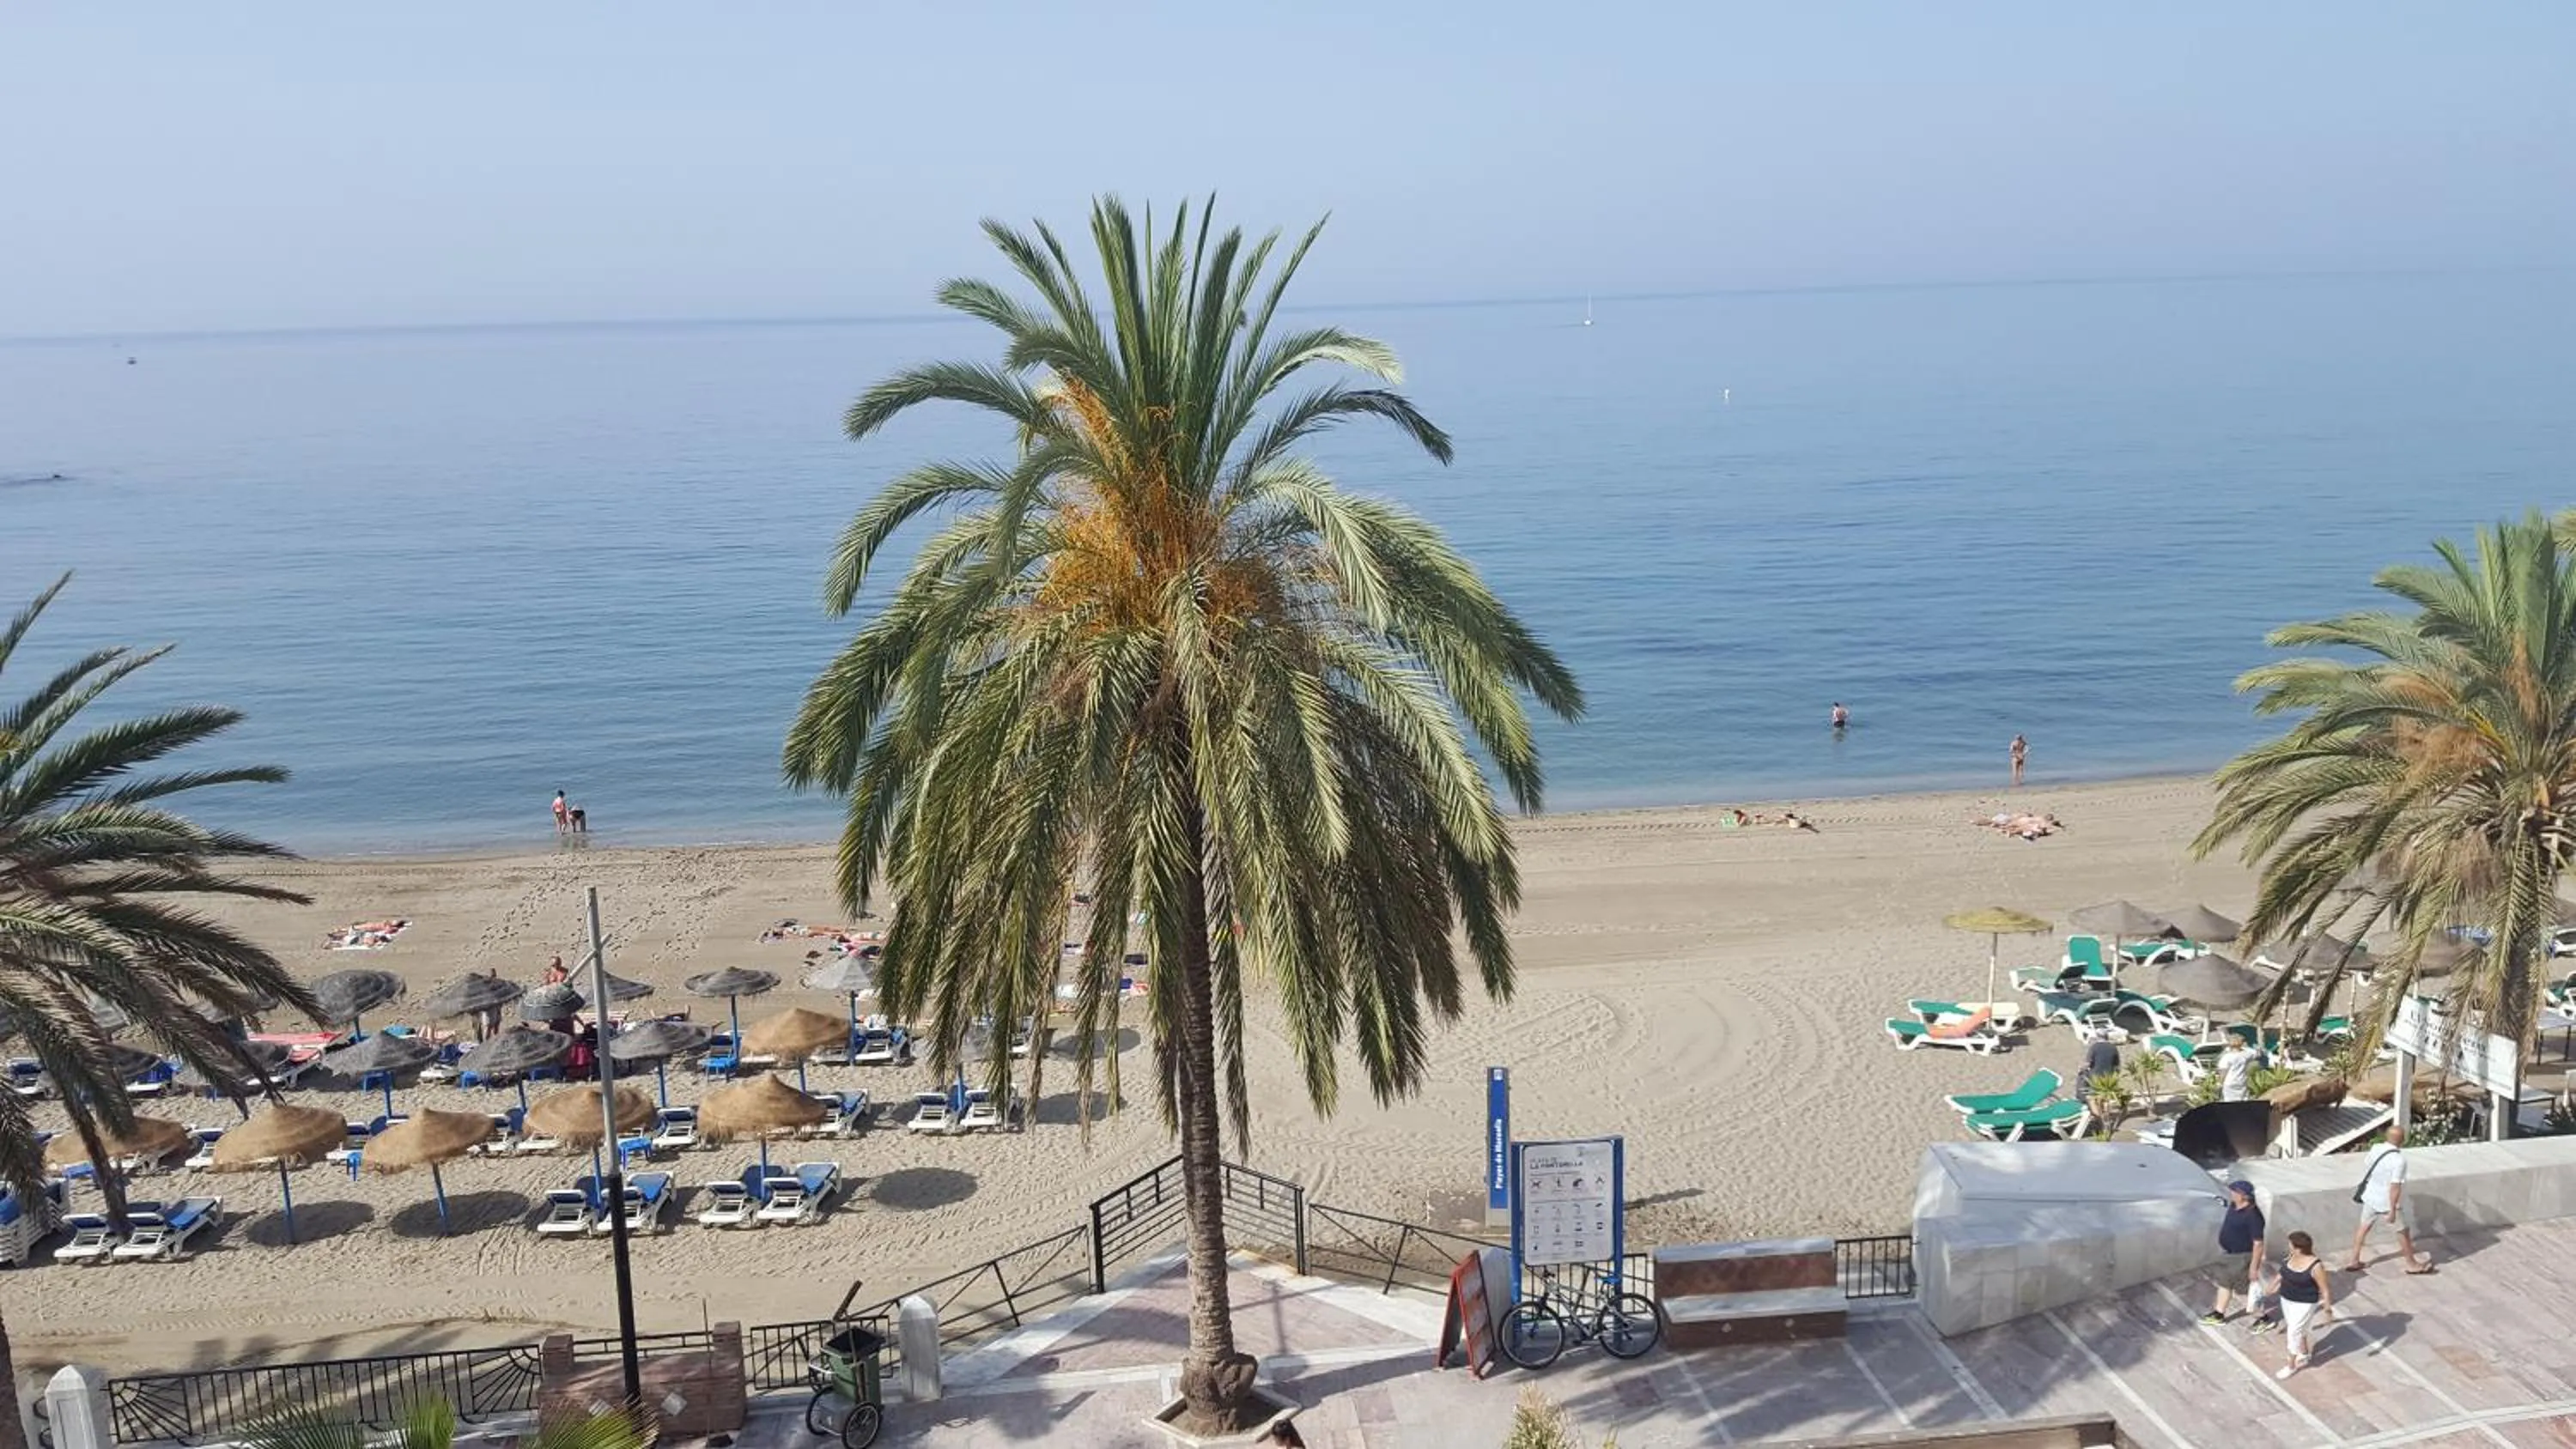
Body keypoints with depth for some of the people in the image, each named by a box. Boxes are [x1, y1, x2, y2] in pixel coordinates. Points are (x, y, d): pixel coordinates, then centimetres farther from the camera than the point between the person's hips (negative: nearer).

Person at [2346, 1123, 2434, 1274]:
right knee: (2403, 1231, 15)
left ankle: (2354, 1261, 24)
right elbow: (2395, 1187, -25)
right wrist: (2392, 1210, -20)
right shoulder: (2399, 1160, -25)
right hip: (2387, 1201, -6)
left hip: (2370, 1197, 6)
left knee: (2364, 1227, 19)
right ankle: (2412, 1264, 31)